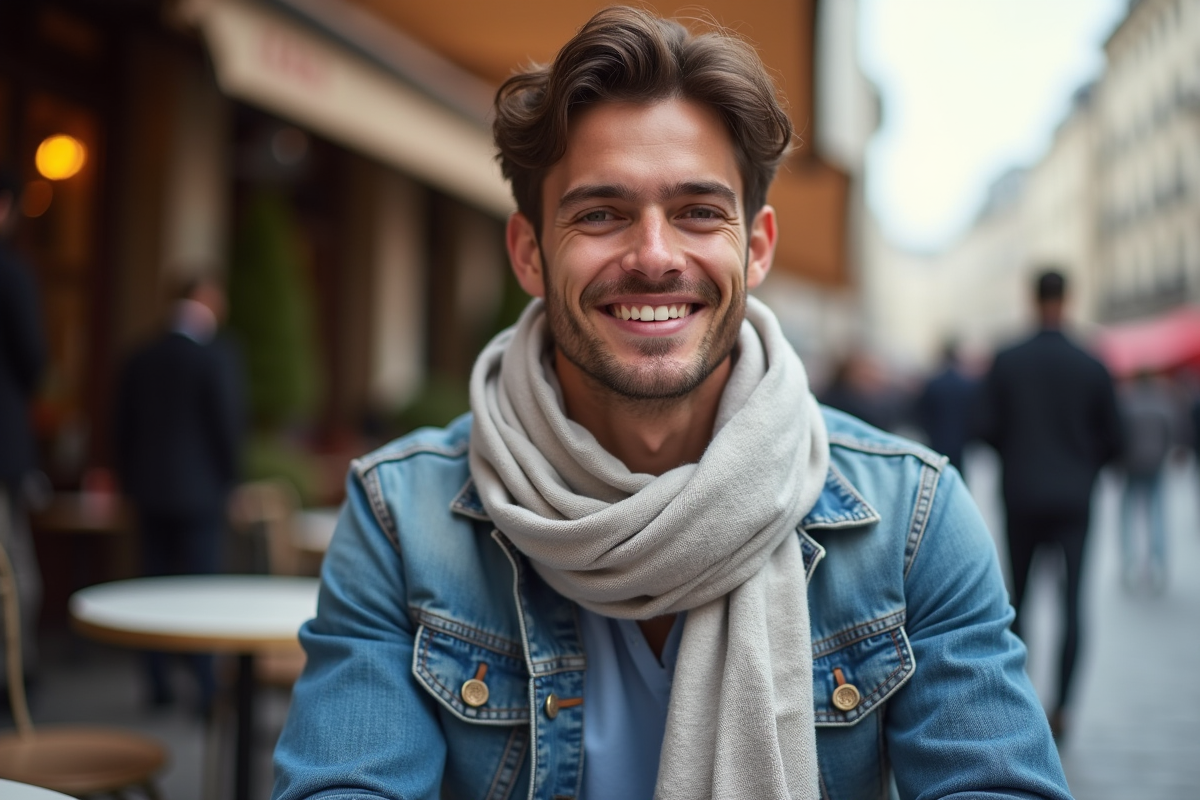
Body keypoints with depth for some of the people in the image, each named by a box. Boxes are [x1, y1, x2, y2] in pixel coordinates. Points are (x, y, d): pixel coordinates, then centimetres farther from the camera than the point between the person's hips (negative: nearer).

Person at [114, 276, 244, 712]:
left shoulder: (139, 360, 6)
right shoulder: (217, 356, -11)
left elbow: (123, 427, 10)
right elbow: (229, 423, -11)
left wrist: (131, 483, 17)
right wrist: (229, 479, 1)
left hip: (149, 491, 5)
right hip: (200, 489, -5)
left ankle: (158, 683, 15)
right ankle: (206, 687, -2)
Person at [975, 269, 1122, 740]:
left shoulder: (1006, 362, -4)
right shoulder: (1091, 367, -3)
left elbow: (986, 427, -5)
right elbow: (1113, 439, 1)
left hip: (1021, 494, 1)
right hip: (1073, 498, -1)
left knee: (1018, 597, 13)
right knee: (1071, 602, 2)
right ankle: (1061, 706, -2)